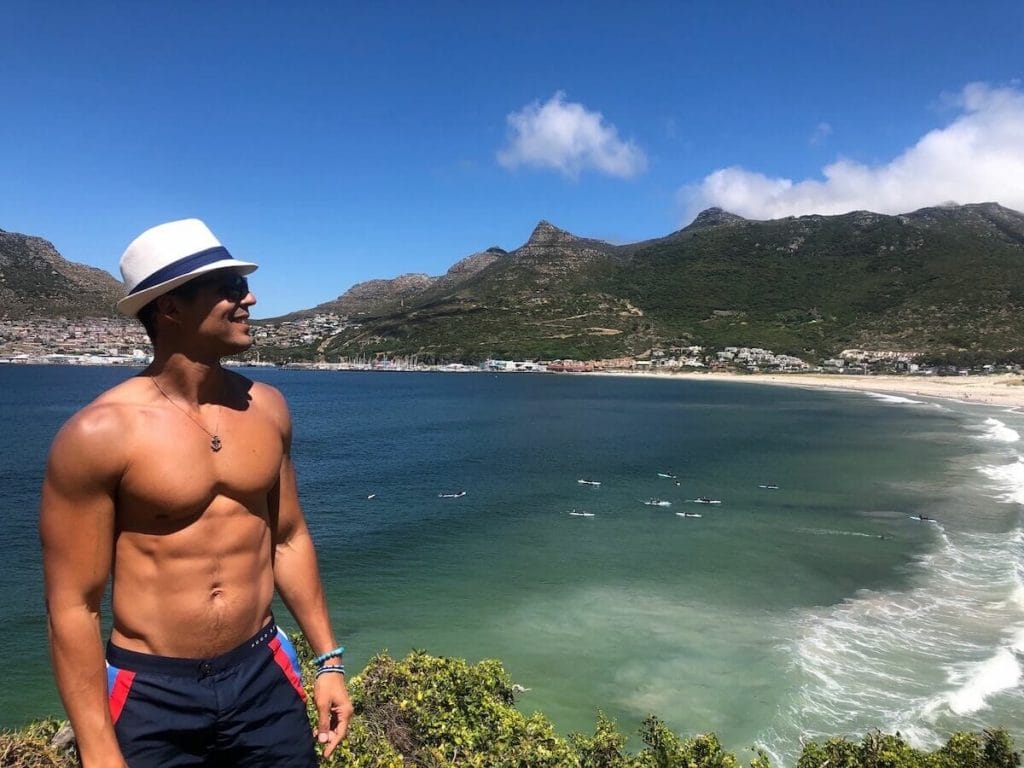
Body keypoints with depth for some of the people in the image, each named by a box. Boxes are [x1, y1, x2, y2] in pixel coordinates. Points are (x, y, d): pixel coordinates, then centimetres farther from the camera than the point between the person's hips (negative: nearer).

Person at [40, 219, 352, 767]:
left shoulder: (266, 408, -2)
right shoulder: (101, 434, -16)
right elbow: (72, 605, -11)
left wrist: (328, 659, 8)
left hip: (263, 677, 4)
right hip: (149, 697, -3)